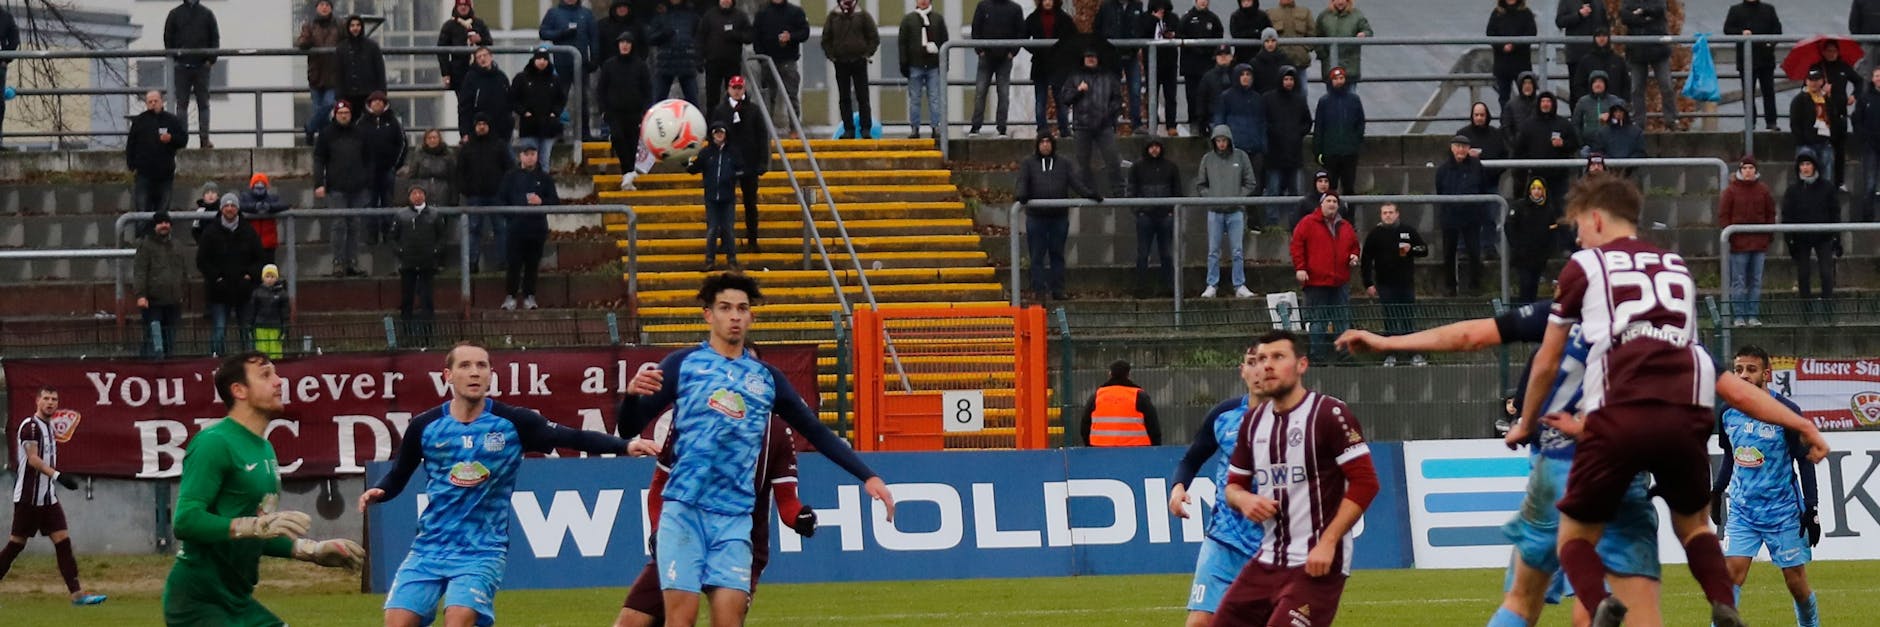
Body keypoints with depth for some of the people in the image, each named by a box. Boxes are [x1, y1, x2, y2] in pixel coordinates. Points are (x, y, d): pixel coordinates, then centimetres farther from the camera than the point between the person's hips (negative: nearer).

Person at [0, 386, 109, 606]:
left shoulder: (49, 426, 16)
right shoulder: (30, 425, -11)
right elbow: (33, 459, -19)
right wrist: (57, 475, -28)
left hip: (48, 497, 8)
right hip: (28, 496, -8)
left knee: (63, 541, -1)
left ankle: (77, 593, -6)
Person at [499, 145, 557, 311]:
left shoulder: (545, 178, 10)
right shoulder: (511, 177, 8)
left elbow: (555, 201, 6)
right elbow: (502, 200, 6)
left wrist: (541, 202, -12)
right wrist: (509, 215, -9)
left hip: (537, 228, 1)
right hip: (516, 227, -1)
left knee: (533, 264, 4)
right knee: (514, 263, -4)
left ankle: (529, 296, 12)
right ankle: (510, 296, 1)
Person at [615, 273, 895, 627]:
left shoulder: (767, 379, 12)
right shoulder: (682, 365, 4)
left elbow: (816, 433, 17)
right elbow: (630, 429, 2)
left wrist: (867, 477, 10)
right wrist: (631, 395, -20)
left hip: (734, 517, 2)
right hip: (684, 509, -2)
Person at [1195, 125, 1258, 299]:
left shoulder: (1241, 157, 3)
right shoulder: (1208, 159, 5)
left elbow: (1250, 184, 5)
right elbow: (1200, 185, 11)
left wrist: (1238, 198, -5)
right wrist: (1209, 197, -3)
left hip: (1236, 211, -1)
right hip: (1215, 211, 1)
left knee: (1237, 252, 0)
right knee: (1213, 251, 2)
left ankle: (1240, 286, 5)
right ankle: (1212, 286, 7)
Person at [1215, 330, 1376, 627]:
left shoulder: (1328, 414, -10)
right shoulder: (1254, 421, 13)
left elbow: (1364, 482, -13)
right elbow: (1234, 485, 22)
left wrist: (1328, 542, -19)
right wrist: (1243, 499, -4)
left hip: (1317, 566, -8)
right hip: (1267, 564, 8)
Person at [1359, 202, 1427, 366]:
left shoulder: (1408, 231, 6)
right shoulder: (1375, 234, 2)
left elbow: (1424, 250, 10)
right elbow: (1366, 260, 2)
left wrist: (1411, 249, -11)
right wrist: (1368, 284, -3)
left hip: (1406, 283, 1)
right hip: (1385, 284, -1)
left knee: (1409, 319, 3)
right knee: (1389, 321, -1)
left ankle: (1414, 354, 8)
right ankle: (1390, 355, 4)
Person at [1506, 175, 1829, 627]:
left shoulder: (1585, 265, 16)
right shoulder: (1678, 269, 28)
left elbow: (1547, 363, 22)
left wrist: (1526, 423, 39)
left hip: (1621, 417, -3)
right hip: (1686, 415, 3)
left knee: (1575, 536, 11)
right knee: (1693, 523, 27)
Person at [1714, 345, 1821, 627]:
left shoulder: (1786, 412, -10)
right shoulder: (1729, 413, 3)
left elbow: (1805, 461, -6)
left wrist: (1811, 508, -9)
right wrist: (1717, 492, 20)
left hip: (1784, 511, -3)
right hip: (1742, 509, 3)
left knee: (1796, 582, 2)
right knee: (1732, 570, -14)